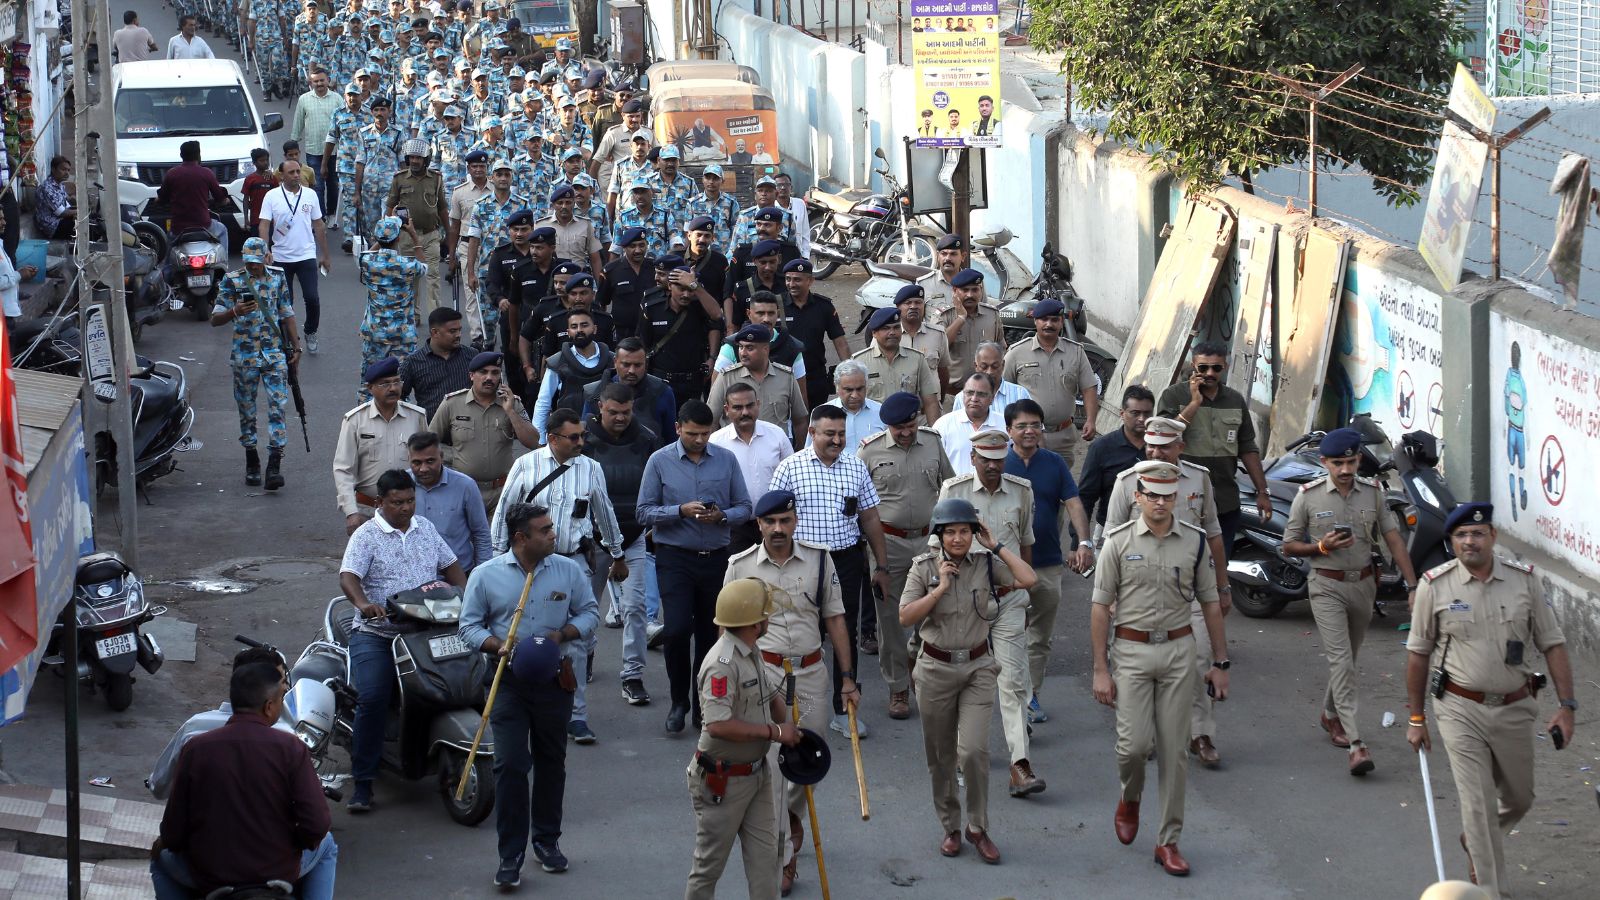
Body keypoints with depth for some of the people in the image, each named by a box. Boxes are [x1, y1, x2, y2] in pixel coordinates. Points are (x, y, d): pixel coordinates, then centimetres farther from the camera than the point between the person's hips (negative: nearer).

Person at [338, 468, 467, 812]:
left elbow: (450, 565, 22)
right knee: (372, 698, -24)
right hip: (376, 634, -5)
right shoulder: (367, 535, -2)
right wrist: (363, 604, -35)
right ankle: (362, 782, -16)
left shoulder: (426, 528, 15)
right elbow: (348, 576, -15)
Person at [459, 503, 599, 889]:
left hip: (555, 679, 2)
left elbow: (590, 613, 7)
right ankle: (510, 855, -2)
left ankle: (547, 840, 29)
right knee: (510, 765, -8)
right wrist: (498, 645, -18)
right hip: (509, 681, -2)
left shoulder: (568, 571, 1)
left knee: (551, 763, 13)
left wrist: (562, 634, -12)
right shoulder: (486, 575, -3)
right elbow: (469, 625, 1)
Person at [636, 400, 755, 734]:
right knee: (677, 629, -14)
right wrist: (681, 511, -18)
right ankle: (679, 700, 4)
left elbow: (744, 508, 6)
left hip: (716, 558, 2)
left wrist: (722, 516, -15)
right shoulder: (660, 461, -2)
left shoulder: (726, 460, 4)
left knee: (710, 634, 8)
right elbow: (645, 512, -3)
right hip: (675, 558, -2)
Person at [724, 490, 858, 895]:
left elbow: (834, 619, 5)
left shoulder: (819, 560, 0)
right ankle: (782, 858, 0)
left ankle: (791, 813, 44)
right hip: (762, 670, -2)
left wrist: (848, 678, 3)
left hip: (810, 672, 2)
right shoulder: (740, 567, -3)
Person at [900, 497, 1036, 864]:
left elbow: (1028, 579, -17)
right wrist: (940, 588, -18)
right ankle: (950, 827, 26)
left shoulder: (986, 564, -3)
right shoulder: (924, 567, -5)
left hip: (977, 668, 0)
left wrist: (996, 546, -11)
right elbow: (905, 617, -12)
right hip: (936, 668, 0)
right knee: (940, 756, 9)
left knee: (973, 750, -12)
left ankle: (978, 828, 5)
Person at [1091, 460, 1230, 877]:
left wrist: (1220, 662, 8)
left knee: (1174, 750, 2)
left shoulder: (1194, 542, 3)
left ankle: (1169, 841, 10)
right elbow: (1100, 607, -2)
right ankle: (1129, 799, 25)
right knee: (1134, 743, -9)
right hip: (1131, 651, -2)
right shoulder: (1119, 542, -3)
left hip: (1178, 651, 2)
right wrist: (1100, 670, -6)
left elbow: (1210, 604, 10)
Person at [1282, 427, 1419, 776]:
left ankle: (1331, 715, 44)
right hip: (1327, 587, -4)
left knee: (1347, 659, 18)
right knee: (1341, 661, -14)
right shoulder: (1309, 496, -7)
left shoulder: (1373, 492, 1)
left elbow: (1393, 539, 2)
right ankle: (1356, 744, -22)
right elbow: (1289, 545, 0)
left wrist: (1412, 585, -6)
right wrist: (1323, 547, -18)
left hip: (1363, 584, 4)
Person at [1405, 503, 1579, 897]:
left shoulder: (1524, 580, -3)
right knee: (1478, 804, -6)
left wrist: (1566, 706, -5)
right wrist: (1416, 718, 4)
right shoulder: (1435, 585, -7)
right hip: (1461, 710, -3)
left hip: (1514, 709, 3)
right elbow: (1418, 653, 1)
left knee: (1519, 800, 18)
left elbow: (1553, 644, 2)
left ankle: (1475, 840, 48)